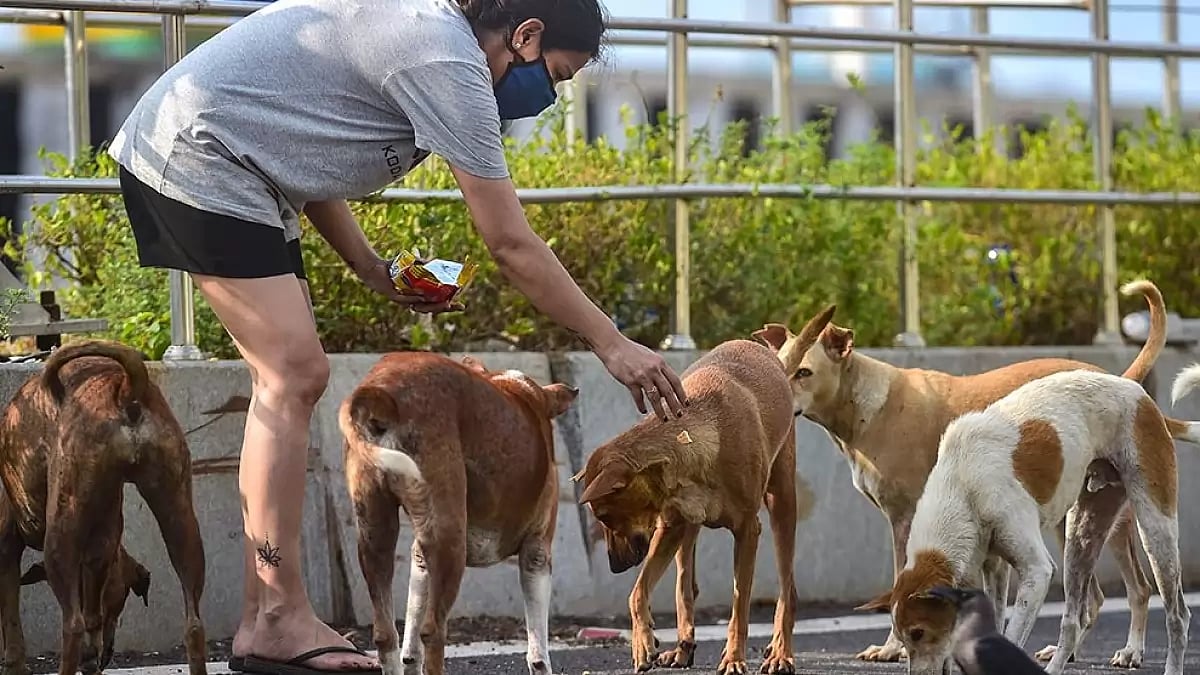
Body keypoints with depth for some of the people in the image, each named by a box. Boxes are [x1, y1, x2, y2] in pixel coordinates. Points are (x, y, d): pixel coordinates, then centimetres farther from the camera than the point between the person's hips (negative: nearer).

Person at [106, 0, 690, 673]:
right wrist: (611, 342, -10)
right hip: (198, 159, -11)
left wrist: (375, 272, 9)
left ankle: (264, 618, 6)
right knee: (293, 377, -13)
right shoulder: (451, 66, -17)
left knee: (295, 377, 7)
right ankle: (282, 621, -14)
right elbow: (513, 246, -15)